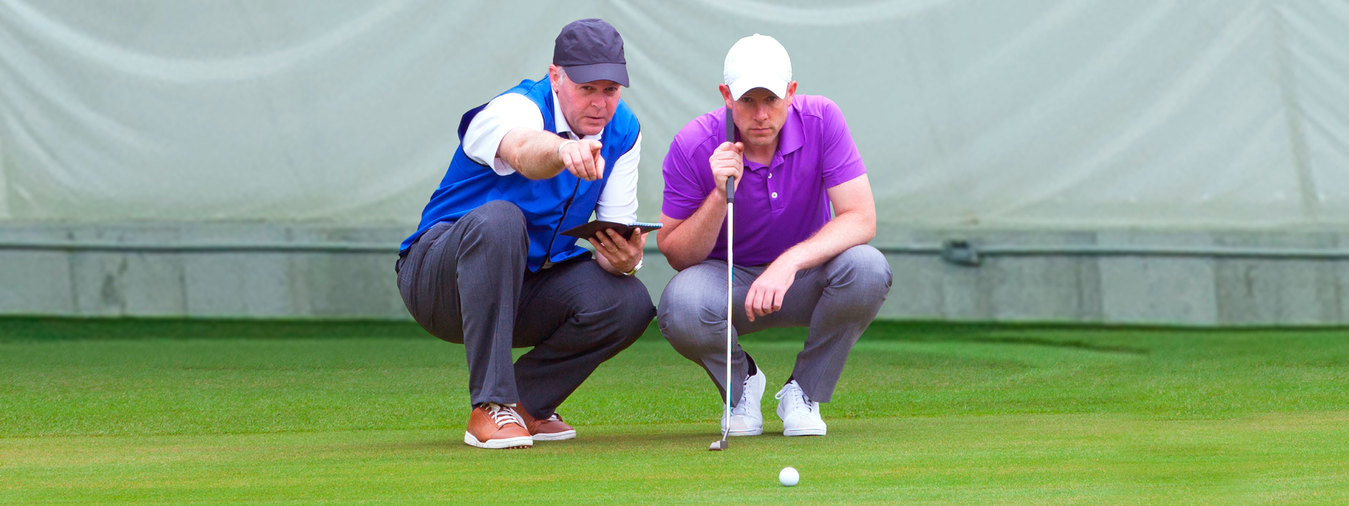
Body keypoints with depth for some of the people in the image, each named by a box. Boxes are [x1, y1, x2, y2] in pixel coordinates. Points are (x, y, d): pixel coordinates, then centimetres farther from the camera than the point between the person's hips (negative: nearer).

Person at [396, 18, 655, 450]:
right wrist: (564, 151, -72)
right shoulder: (515, 109, -21)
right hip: (436, 281, -5)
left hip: (529, 290, 5)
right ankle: (490, 409, -35)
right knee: (498, 219, -39)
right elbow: (524, 150, -48)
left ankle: (526, 402, 1)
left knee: (630, 303, -23)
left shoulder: (622, 130, -1)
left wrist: (625, 259, -30)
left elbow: (619, 231, -4)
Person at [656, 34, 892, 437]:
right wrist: (720, 196, -31)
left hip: (803, 279, 1)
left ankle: (803, 392, -7)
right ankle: (741, 384, 1)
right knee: (682, 306, -36)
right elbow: (676, 254, -13)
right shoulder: (694, 147, -18)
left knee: (867, 269, -33)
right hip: (728, 279, -1)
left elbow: (860, 219, -22)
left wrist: (790, 262, -37)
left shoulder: (821, 121, -17)